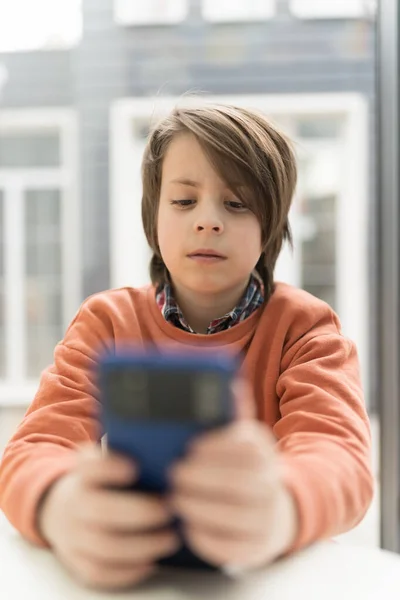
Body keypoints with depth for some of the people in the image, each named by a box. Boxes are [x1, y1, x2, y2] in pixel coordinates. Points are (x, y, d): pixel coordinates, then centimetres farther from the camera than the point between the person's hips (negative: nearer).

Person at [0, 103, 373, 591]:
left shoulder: (304, 326, -4)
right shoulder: (107, 321, 0)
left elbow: (340, 460, -21)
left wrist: (279, 508, -44)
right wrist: (60, 509, -37)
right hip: (132, 573, 2)